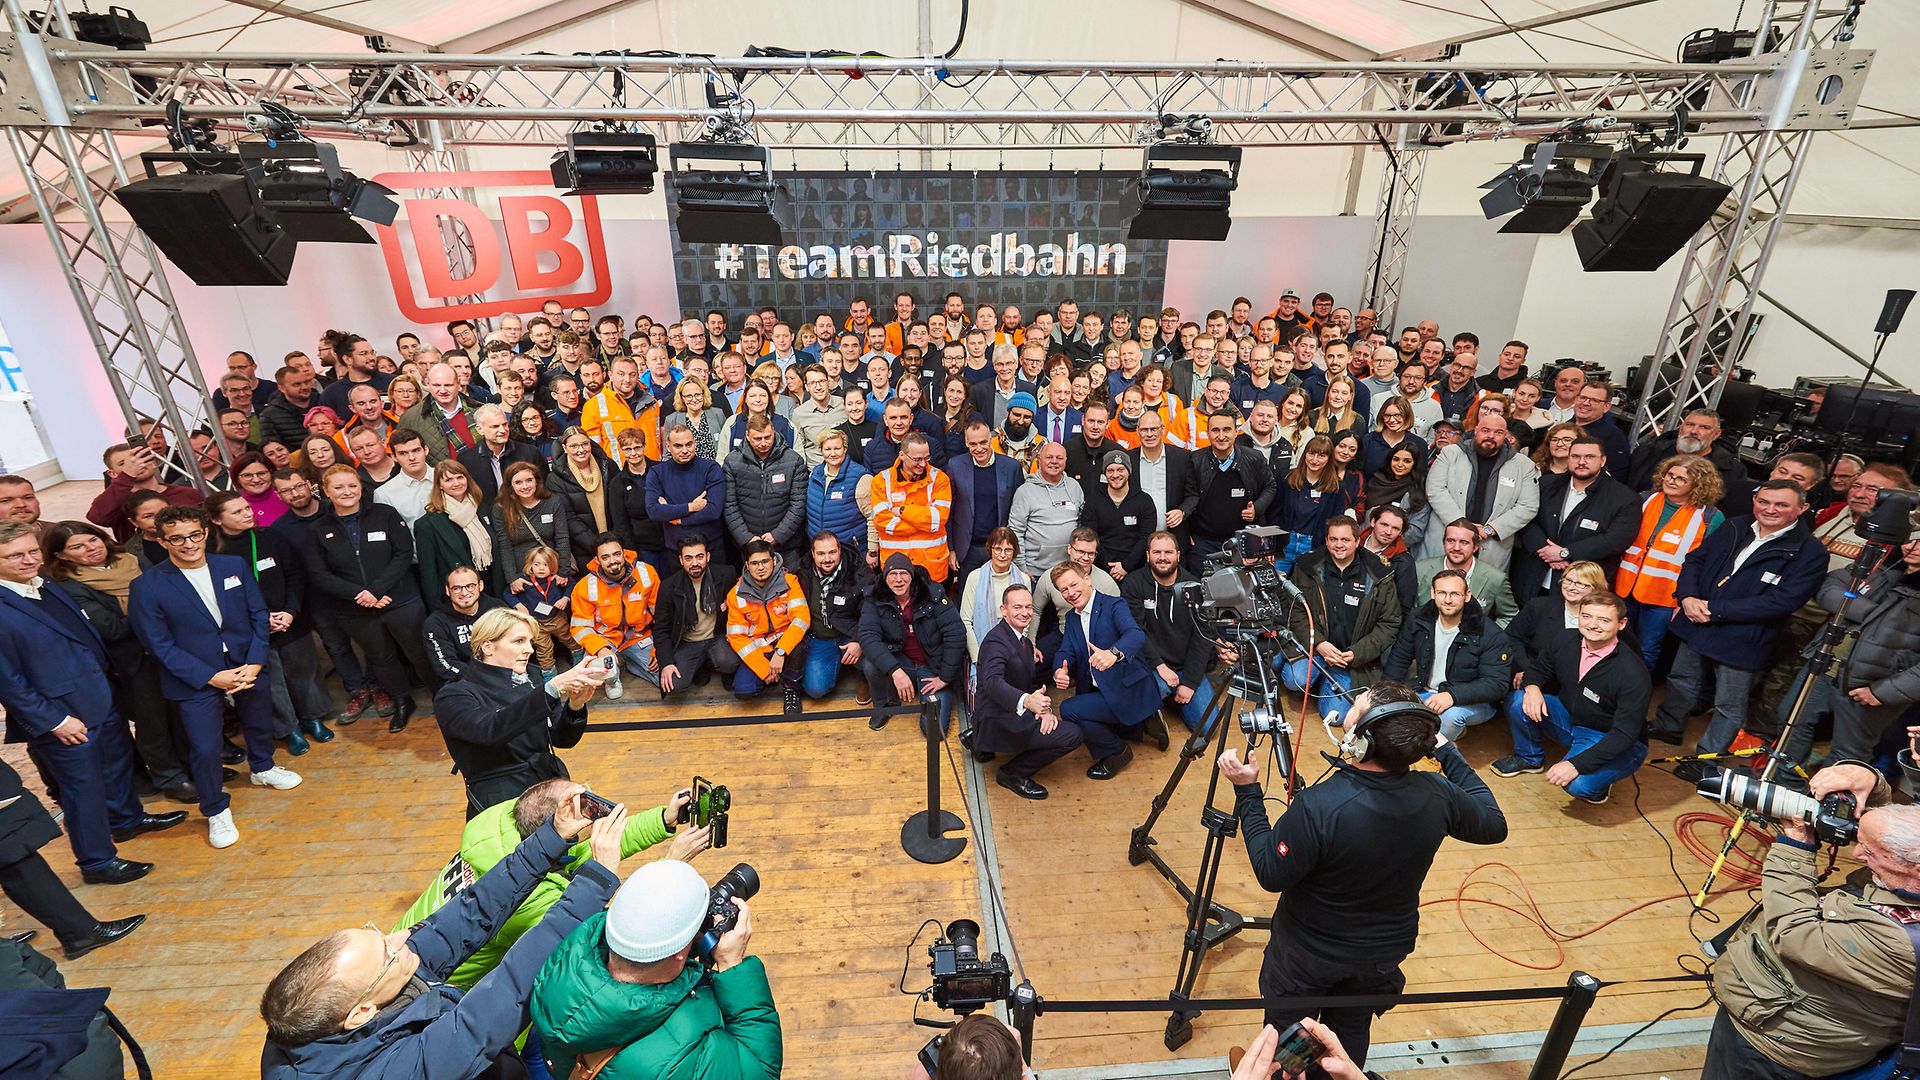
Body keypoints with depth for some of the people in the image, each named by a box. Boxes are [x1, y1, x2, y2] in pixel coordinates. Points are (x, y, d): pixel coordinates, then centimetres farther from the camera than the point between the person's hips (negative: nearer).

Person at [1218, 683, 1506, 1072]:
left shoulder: (1318, 806, -38)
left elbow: (1272, 874, -24)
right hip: (1385, 953, 4)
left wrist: (1247, 793, -22)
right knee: (1352, 1033, 30)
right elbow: (1494, 825, 0)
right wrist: (1448, 754, 5)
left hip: (1308, 953, -4)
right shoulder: (1437, 794, -22)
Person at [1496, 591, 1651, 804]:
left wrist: (1576, 765, -34)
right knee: (1517, 701, -18)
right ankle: (1530, 758, 9)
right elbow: (1538, 668, 9)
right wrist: (1532, 687, -17)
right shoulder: (1567, 641, -10)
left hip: (1611, 741, -6)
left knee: (1577, 783, -34)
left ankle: (1598, 778, 5)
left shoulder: (1633, 673, -27)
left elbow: (1625, 734, -28)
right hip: (1569, 719, 6)